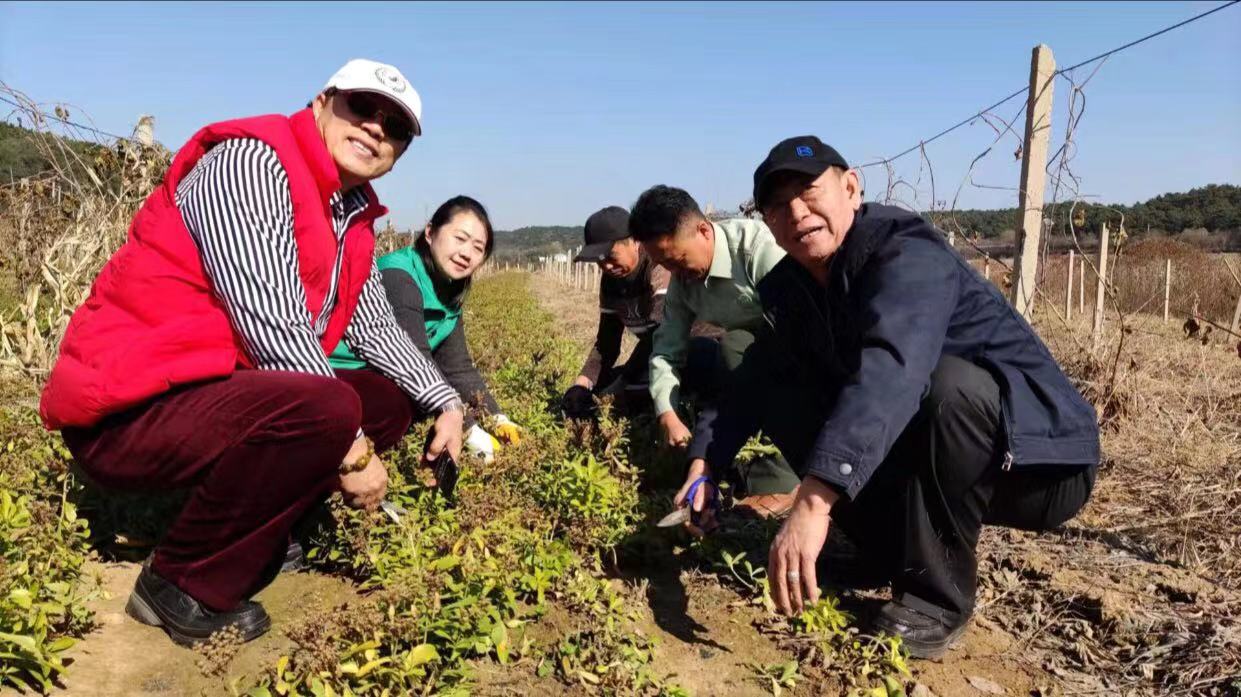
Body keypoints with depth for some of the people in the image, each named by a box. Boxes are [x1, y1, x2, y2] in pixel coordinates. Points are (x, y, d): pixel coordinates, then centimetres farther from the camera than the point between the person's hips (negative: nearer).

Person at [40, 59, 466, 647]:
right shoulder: (250, 160, -16)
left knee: (392, 399, 11)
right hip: (129, 413, -9)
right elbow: (273, 328, -25)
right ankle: (181, 582, -9)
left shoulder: (354, 216, 11)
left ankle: (248, 536, 6)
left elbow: (376, 327, 21)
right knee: (327, 409, -33)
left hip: (228, 396, 10)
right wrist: (350, 446, -20)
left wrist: (446, 403, 11)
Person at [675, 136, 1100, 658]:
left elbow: (889, 370, -44)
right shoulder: (790, 286, -1)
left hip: (1040, 460, -6)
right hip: (928, 455, 7)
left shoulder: (906, 253, -26)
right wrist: (706, 464, -6)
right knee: (783, 400, -2)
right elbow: (758, 379, 6)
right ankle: (896, 551, 4)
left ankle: (936, 596, -17)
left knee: (948, 382, -37)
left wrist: (813, 502, -54)